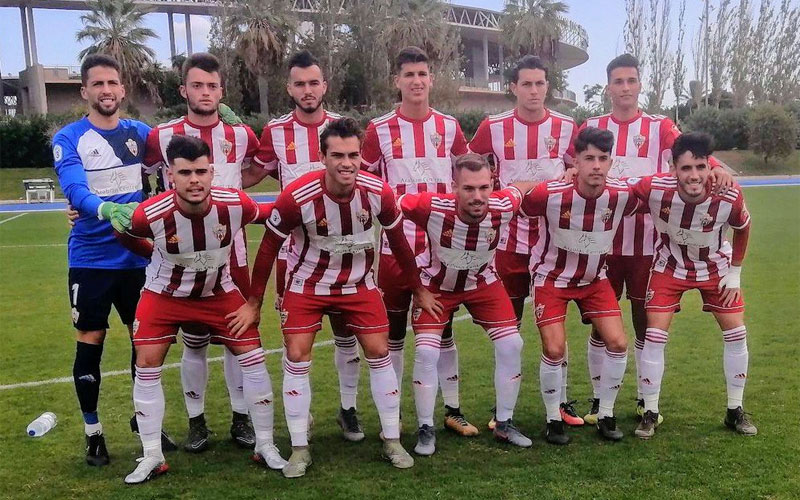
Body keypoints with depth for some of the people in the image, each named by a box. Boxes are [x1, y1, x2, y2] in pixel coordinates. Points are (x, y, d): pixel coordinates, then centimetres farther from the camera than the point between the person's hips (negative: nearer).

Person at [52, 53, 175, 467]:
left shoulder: (140, 133, 5)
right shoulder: (68, 139, -7)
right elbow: (75, 192, -21)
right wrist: (106, 209, -43)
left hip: (138, 257, 3)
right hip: (91, 259, -3)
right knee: (90, 342, 4)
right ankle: (93, 432, 21)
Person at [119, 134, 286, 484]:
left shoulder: (236, 204, -27)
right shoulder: (149, 214, -30)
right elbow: (125, 237, -5)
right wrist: (162, 258, 3)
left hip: (219, 292, 1)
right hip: (165, 294, 0)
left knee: (253, 357, -3)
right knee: (147, 365, -5)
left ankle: (265, 446, 14)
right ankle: (152, 457, 13)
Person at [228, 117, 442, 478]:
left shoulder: (378, 192, -20)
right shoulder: (297, 196, -27)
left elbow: (398, 242, -2)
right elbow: (269, 247, -12)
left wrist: (418, 290, 6)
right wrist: (253, 303, -7)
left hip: (359, 284, 2)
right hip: (308, 285, -1)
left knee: (379, 353, 1)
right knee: (296, 358, -5)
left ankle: (392, 441, 17)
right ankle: (300, 449, 10)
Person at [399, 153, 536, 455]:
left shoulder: (503, 207, -27)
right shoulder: (432, 207, -36)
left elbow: (522, 187, -4)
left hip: (483, 283, 3)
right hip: (437, 285, -2)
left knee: (511, 345, -3)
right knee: (426, 352, -13)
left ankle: (504, 425, 17)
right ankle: (426, 430, 7)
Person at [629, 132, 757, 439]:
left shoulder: (730, 196, -30)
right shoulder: (655, 188, -35)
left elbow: (742, 228, -7)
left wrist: (735, 273, -2)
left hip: (716, 268, 2)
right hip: (670, 267, -1)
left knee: (736, 334, 2)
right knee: (655, 336, -8)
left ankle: (735, 411, 22)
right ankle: (650, 414, 7)